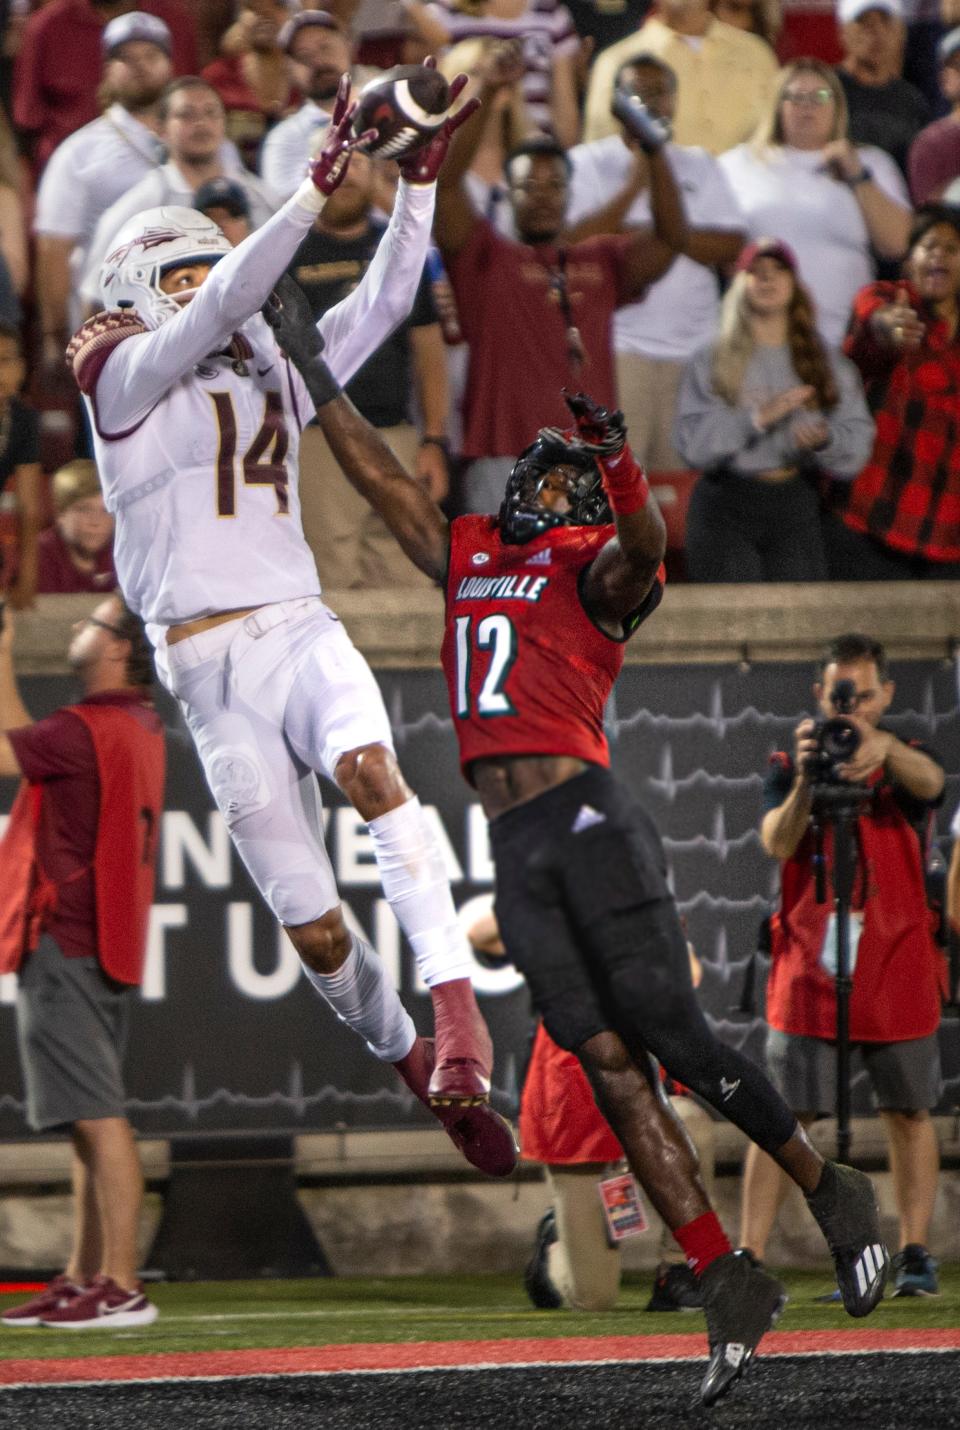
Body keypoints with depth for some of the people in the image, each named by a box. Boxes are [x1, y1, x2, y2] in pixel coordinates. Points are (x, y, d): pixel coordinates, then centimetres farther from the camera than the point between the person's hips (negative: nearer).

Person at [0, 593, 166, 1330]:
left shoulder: (88, 729, -16)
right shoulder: (140, 728, 15)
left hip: (66, 949, -10)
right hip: (106, 945, 10)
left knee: (99, 1119, -13)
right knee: (92, 1122, 14)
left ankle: (121, 1287, -16)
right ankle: (83, 1281, 20)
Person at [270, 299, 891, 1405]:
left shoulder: (595, 570, 3)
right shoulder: (467, 556, 22)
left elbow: (641, 543, -20)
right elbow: (382, 481, 32)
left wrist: (616, 463, -39)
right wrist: (314, 381, 34)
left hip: (585, 815, -6)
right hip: (512, 847, 6)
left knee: (669, 1037, -9)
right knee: (607, 1064, -3)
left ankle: (832, 1196, 11)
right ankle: (727, 1283, -4)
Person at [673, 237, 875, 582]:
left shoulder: (828, 363, 14)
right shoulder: (710, 362, 9)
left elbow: (858, 439, 4)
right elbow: (691, 443, -4)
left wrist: (826, 439, -18)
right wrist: (757, 418, -15)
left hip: (798, 506, 2)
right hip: (727, 508, -2)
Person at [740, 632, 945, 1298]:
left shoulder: (904, 764, 4)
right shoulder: (789, 768, 7)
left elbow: (928, 780, -22)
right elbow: (778, 842, -11)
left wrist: (881, 745, -44)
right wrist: (806, 781, -29)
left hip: (898, 975, 0)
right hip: (809, 972, 0)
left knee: (909, 1115, 6)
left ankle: (915, 1254, 14)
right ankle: (747, 1261, -8)